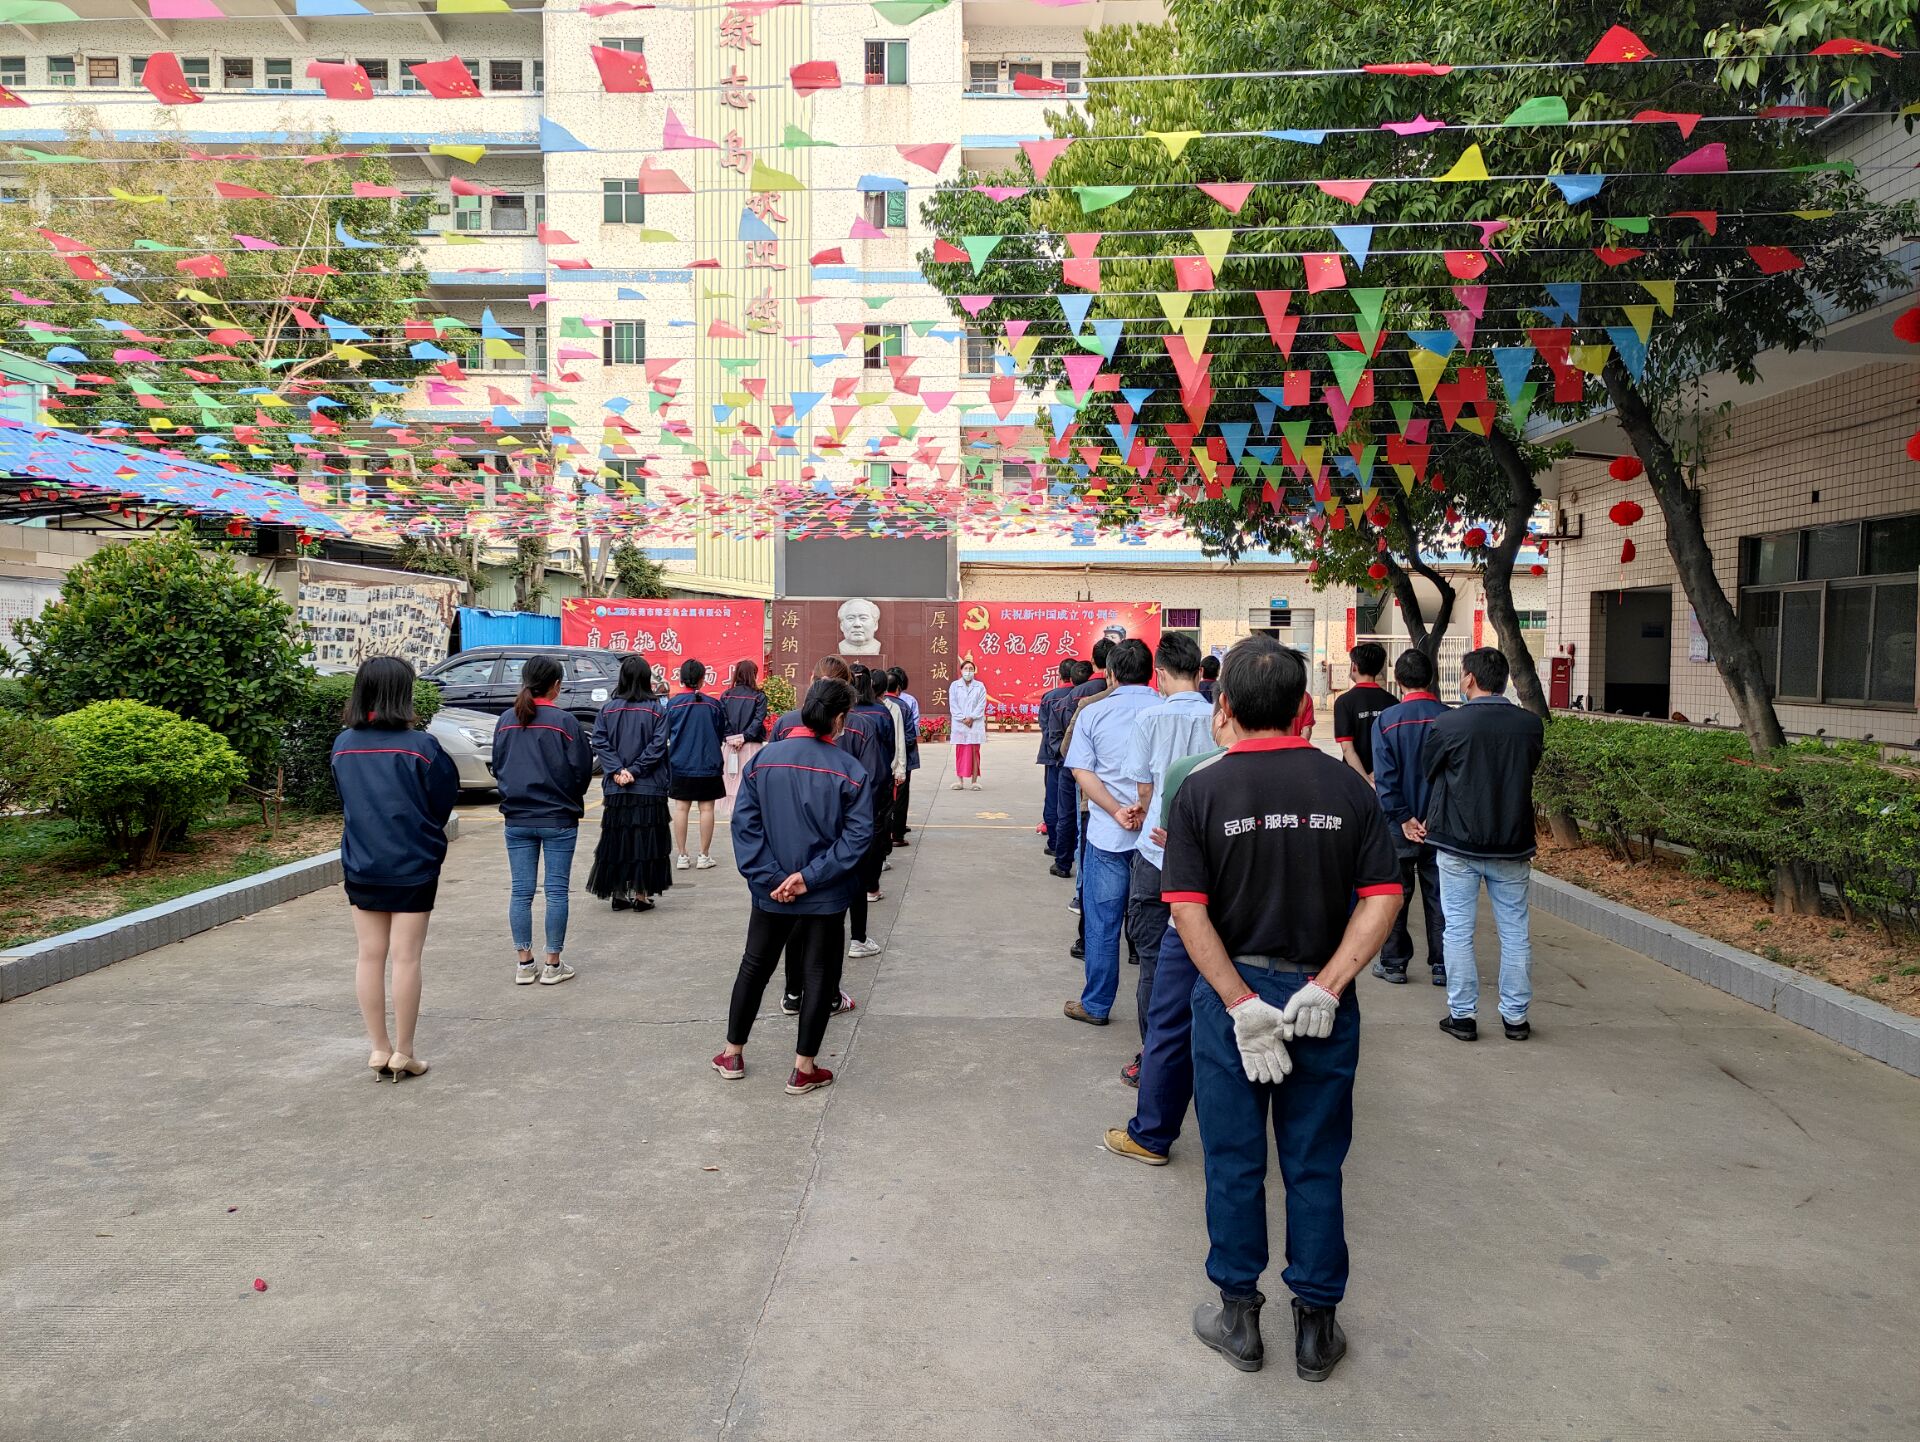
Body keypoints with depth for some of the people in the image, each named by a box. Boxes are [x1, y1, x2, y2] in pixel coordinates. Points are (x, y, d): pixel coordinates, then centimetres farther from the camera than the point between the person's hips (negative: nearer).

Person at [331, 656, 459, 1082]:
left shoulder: (343, 745, -1)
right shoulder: (420, 747, -15)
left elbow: (345, 800, 10)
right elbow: (443, 802, -6)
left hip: (360, 866, 4)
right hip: (412, 867, -4)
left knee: (369, 955, 12)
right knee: (406, 957, 3)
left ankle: (379, 1049, 19)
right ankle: (403, 1053, 10)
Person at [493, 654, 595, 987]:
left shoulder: (506, 720, 2)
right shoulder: (564, 720, -11)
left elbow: (497, 767, 10)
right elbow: (582, 769, -7)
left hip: (517, 819, 4)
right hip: (558, 819, -4)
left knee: (520, 891, 9)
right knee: (556, 890, 3)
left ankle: (524, 963, 13)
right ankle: (553, 965, 8)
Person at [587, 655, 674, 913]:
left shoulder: (607, 710, 2)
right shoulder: (656, 710, -4)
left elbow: (599, 742, -6)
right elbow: (657, 745, -12)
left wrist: (617, 771, -10)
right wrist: (635, 771, -11)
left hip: (615, 787, 2)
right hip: (648, 787, -2)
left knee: (616, 838, 11)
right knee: (645, 839, 4)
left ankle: (618, 893, 15)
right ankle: (641, 894, 5)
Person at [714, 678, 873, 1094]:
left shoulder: (763, 759, -6)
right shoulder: (850, 770, -13)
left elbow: (744, 823, -9)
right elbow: (857, 835, -17)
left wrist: (770, 878, -9)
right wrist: (810, 877, -16)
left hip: (771, 894, 3)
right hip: (825, 897, -3)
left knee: (754, 968, 20)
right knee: (819, 977, 11)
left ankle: (732, 1055, 32)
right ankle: (803, 1070, 17)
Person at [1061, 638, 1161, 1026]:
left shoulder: (1093, 713, 0)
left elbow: (1082, 772, -7)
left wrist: (1118, 812, -14)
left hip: (1107, 833, -1)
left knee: (1102, 921, 9)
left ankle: (1096, 1004, 18)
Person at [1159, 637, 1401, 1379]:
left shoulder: (1200, 789, -10)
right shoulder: (1346, 785, -4)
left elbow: (1189, 912, -15)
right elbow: (1382, 896, -9)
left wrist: (1242, 1004, -14)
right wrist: (1327, 986, -11)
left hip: (1232, 992, -1)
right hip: (1321, 996, 2)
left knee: (1234, 1163, 13)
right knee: (1315, 1166, 14)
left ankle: (1239, 1319, 27)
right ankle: (1316, 1327, 26)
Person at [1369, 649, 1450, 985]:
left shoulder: (1386, 720, -8)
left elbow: (1385, 778, -12)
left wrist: (1404, 819, -9)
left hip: (1400, 827, -1)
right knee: (1439, 895, 10)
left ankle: (1393, 963, 17)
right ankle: (1442, 966, 15)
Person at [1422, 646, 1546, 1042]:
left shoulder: (1448, 724, -12)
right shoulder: (1531, 724, -3)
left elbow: (1427, 772, 2)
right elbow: (1528, 770, 10)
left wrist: (1429, 823, 20)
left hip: (1458, 846, -3)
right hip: (1512, 846, 3)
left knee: (1458, 930, 7)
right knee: (1515, 931, 12)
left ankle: (1462, 1015, 11)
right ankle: (1516, 1016, 19)